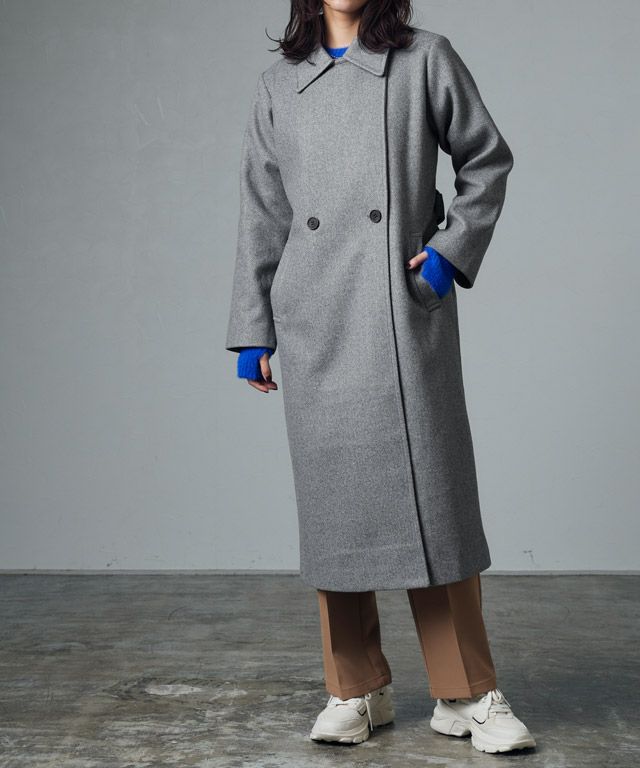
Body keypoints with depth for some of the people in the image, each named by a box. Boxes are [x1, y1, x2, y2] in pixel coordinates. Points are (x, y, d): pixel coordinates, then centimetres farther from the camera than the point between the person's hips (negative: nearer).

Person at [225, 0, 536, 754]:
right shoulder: (278, 85, 14)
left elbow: (487, 160, 12)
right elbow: (262, 213, 13)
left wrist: (453, 250, -2)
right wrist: (250, 331, 10)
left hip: (406, 312, -2)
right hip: (314, 320, 3)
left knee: (432, 489, -4)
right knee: (332, 494, 4)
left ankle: (468, 695, 8)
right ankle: (356, 690, 17)